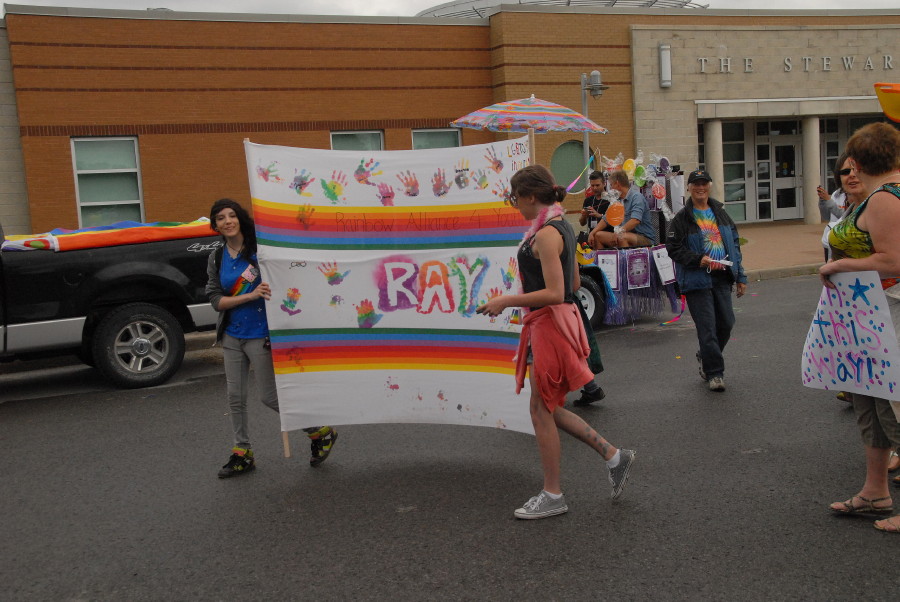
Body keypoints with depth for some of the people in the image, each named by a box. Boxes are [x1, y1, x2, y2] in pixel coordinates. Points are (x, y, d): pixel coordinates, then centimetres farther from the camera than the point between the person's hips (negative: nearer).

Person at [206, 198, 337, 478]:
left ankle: (320, 433, 18)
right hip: (231, 336, 5)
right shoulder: (217, 259, 4)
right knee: (235, 397, 9)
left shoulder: (259, 249, -9)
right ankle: (242, 453, 25)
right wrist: (251, 295, -17)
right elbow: (215, 300, -3)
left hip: (260, 336, -5)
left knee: (269, 397, 0)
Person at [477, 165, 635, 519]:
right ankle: (613, 456, 23)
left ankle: (552, 497, 15)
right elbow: (573, 280, 19)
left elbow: (554, 294, -24)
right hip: (551, 323, 10)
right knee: (547, 409, 17)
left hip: (549, 324, -10)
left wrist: (506, 301, -19)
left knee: (541, 410, 2)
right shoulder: (561, 227, 12)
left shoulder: (546, 235, -19)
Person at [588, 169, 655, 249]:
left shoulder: (637, 197, -13)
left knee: (622, 237, -37)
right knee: (598, 235, 2)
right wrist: (592, 233, 4)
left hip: (644, 238, -8)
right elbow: (606, 219, 17)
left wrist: (619, 232, -34)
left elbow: (635, 220, -28)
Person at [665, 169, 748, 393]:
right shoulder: (682, 218, -3)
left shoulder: (720, 213, 12)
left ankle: (706, 357, 32)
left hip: (722, 278, 5)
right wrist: (699, 259, -18)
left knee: (726, 322, 8)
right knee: (707, 327, -5)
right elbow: (673, 247, -6)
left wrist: (740, 276, 12)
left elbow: (734, 244, 16)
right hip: (697, 280, -5)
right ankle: (714, 372, 5)